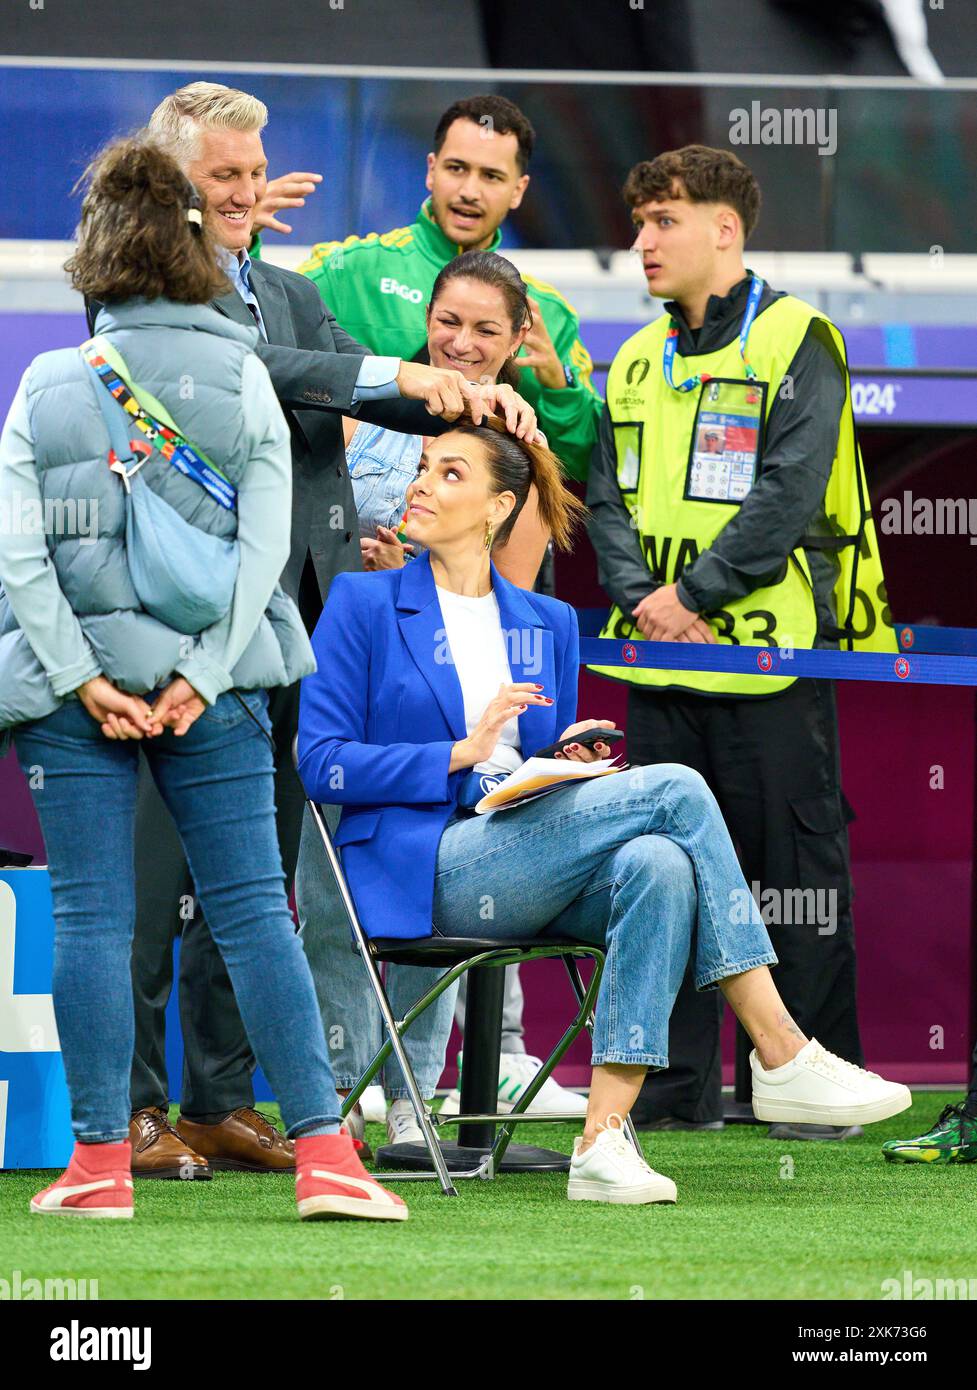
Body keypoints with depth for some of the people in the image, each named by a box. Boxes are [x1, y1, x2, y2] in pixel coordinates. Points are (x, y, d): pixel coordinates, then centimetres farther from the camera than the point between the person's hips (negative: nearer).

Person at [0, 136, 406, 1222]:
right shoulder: (244, 381, 2)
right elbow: (264, 543, -4)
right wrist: (201, 674, -6)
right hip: (209, 678, 1)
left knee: (89, 916, 2)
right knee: (252, 910, 2)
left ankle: (100, 1162, 0)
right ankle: (320, 1150, -3)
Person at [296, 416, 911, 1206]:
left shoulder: (548, 624, 21)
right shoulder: (363, 604, 7)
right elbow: (321, 762, -2)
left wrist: (576, 761, 0)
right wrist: (460, 754, -11)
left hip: (534, 862, 5)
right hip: (426, 868, -5)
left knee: (656, 865, -32)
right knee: (674, 789, -23)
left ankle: (603, 1141, -39)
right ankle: (782, 1058, -23)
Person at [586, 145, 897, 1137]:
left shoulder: (794, 342, -5)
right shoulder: (637, 361, 16)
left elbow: (792, 493, -14)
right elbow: (608, 497, 12)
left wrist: (691, 594, -16)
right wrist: (640, 597, -7)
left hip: (771, 655, -6)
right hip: (660, 664, 6)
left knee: (795, 870, -2)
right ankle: (679, 1085, 12)